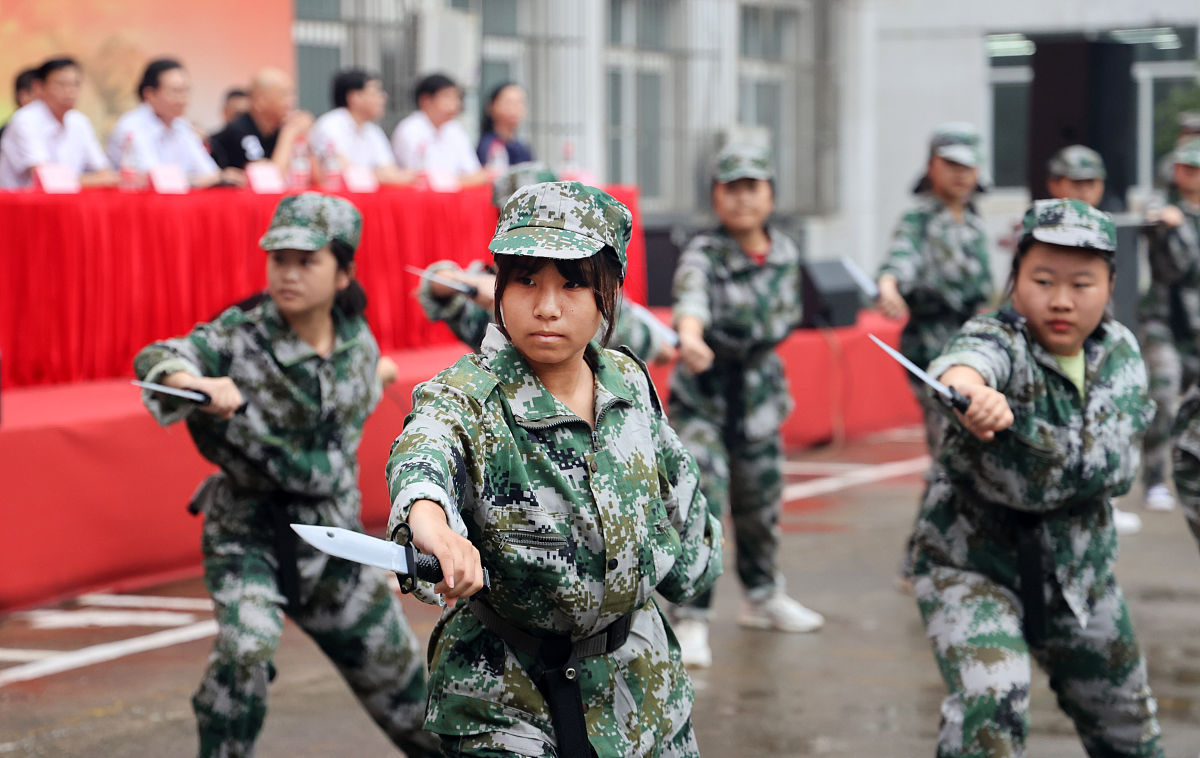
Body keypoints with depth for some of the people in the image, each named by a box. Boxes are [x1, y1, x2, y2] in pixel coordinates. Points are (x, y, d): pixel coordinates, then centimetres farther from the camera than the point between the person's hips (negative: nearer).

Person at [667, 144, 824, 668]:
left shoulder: (785, 253, -1)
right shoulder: (703, 254, -19)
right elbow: (692, 296, -42)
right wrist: (689, 336, -62)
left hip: (759, 394, 5)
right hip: (701, 395, -5)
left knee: (761, 505, 18)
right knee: (700, 505, -16)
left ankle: (762, 597, 41)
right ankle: (691, 620, -9)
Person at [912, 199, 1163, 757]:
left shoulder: (1119, 353, -5)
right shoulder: (1000, 339, -19)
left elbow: (1113, 467, -17)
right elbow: (971, 355, -46)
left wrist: (1010, 422, -32)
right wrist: (969, 388, -70)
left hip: (1077, 569, 5)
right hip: (971, 563, -5)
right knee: (990, 710, -28)